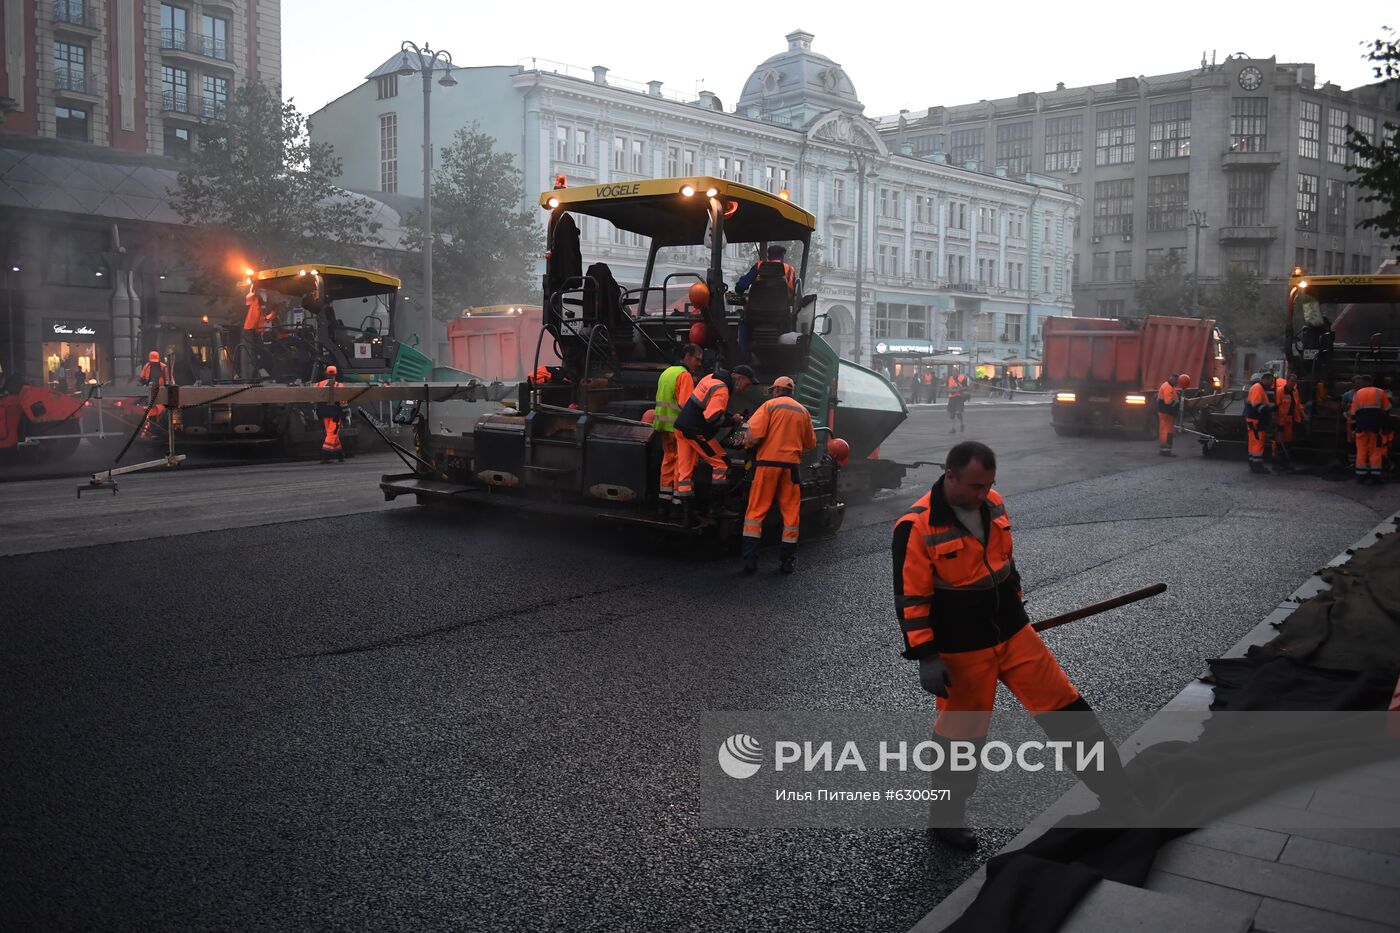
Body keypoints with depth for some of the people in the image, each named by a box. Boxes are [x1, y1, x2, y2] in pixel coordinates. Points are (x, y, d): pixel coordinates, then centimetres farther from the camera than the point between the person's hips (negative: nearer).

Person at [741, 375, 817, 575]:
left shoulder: (770, 405, 0)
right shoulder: (803, 411, 12)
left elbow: (754, 433, -12)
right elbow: (810, 443, 17)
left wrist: (747, 444, 7)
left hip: (768, 462, -3)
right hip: (791, 464, 3)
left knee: (756, 510, 2)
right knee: (791, 512, 9)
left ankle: (750, 557, -2)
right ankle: (788, 560, 11)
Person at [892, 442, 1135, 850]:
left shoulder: (993, 504, 1)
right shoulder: (917, 527, -20)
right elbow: (910, 598, -18)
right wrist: (926, 657, -19)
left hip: (1014, 633, 6)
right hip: (962, 651, -6)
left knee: (1067, 709, 6)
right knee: (961, 734, 8)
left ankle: (1118, 799, 18)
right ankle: (946, 817, 29)